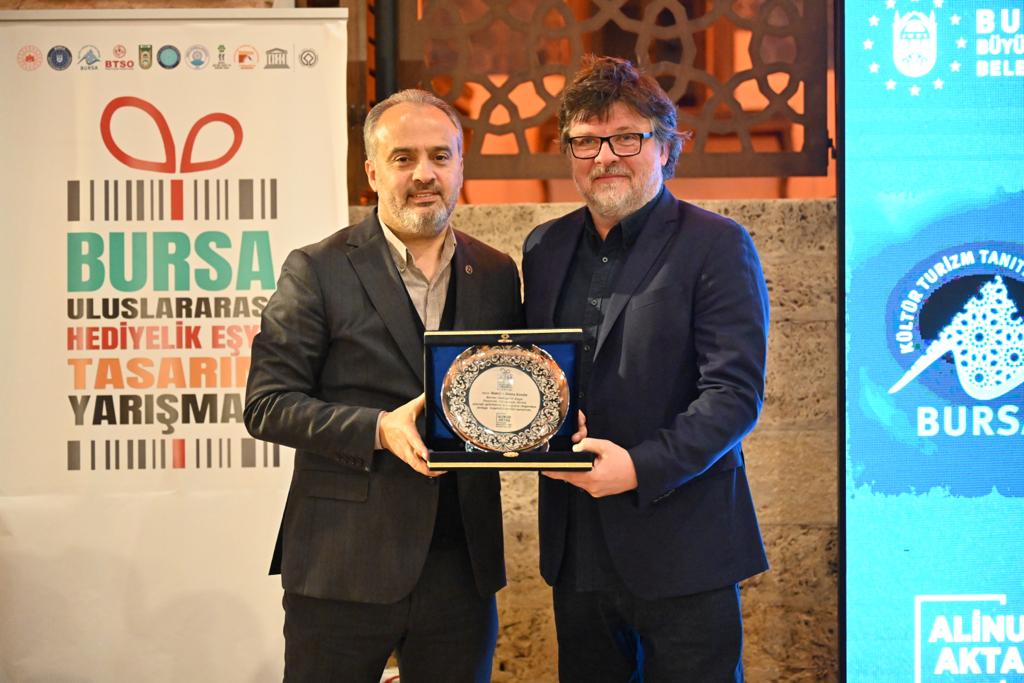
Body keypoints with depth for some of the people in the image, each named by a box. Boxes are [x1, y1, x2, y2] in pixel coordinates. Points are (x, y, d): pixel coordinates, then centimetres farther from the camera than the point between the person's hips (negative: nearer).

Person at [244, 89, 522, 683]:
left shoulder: (497, 275, 10)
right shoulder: (318, 270, -2)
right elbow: (267, 404, -7)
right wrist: (378, 429, -20)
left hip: (463, 567, 4)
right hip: (345, 566, -3)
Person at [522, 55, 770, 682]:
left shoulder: (716, 245, -6)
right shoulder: (545, 248, 13)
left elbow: (735, 391, -13)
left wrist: (642, 467, -23)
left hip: (681, 554, -5)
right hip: (577, 552, 5)